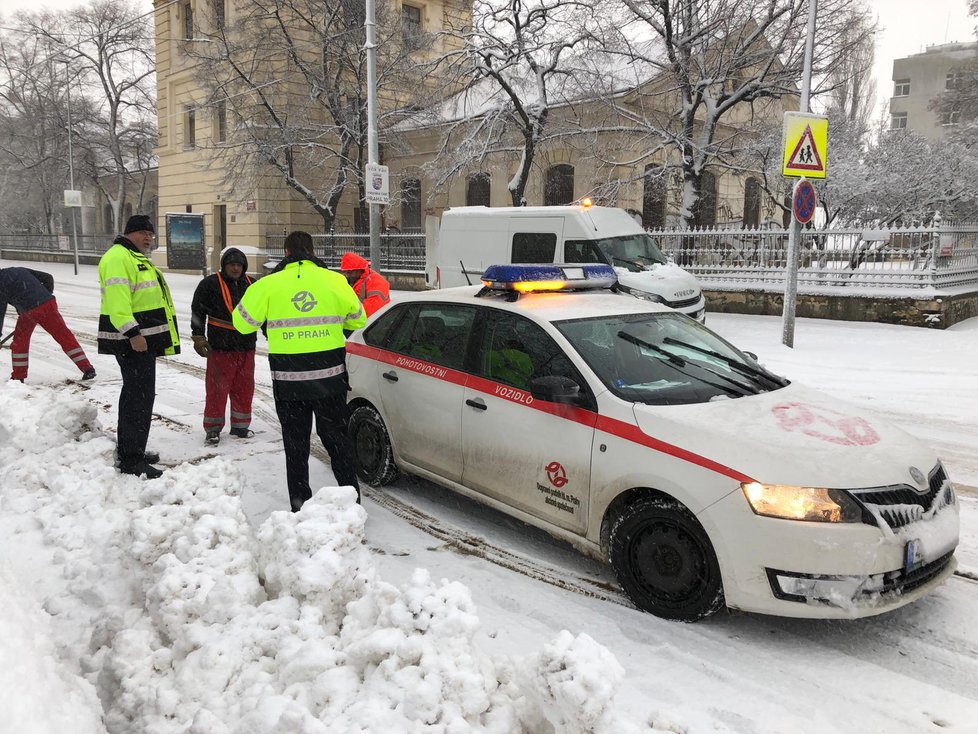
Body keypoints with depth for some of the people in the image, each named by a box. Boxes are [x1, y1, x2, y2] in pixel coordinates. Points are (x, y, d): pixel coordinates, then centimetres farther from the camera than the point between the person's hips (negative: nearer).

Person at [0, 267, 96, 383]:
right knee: (64, 336, 4)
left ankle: (18, 376, 25)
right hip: (49, 303, 5)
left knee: (20, 340, 18)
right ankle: (88, 369, -4)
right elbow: (48, 277, 19)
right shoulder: (20, 270, 24)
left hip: (29, 311, -4)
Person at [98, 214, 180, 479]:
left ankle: (129, 449, 27)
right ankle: (131, 459, -7)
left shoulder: (137, 259, 22)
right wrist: (132, 333, -29)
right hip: (131, 339, -11)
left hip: (142, 338, 11)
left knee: (135, 393, 17)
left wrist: (143, 334, 32)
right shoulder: (118, 257, -12)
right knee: (140, 395, -11)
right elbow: (117, 300, -23)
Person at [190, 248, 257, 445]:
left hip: (247, 347, 5)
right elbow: (197, 311, -4)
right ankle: (213, 429, 10)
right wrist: (198, 337, -9)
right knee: (217, 388, -1)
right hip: (221, 347, -5)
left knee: (244, 388, 10)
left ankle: (240, 425, 23)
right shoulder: (210, 284, -4)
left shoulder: (251, 285, 11)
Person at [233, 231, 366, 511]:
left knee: (295, 443, 11)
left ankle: (300, 505, 14)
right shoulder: (333, 280, 0)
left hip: (288, 380, -1)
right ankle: (351, 500, 15)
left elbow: (242, 323, 3)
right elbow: (358, 319, 11)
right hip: (330, 377, 1)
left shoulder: (269, 284, -3)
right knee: (337, 437, 13)